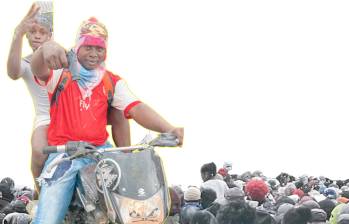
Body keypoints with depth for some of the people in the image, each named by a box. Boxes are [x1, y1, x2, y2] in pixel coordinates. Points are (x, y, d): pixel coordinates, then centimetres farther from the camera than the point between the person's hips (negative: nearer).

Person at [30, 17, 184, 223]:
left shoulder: (113, 82, 13)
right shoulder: (61, 71, 5)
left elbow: (136, 108, 0)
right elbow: (38, 68, -17)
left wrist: (168, 128, -20)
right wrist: (46, 48, -43)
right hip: (63, 153, -2)